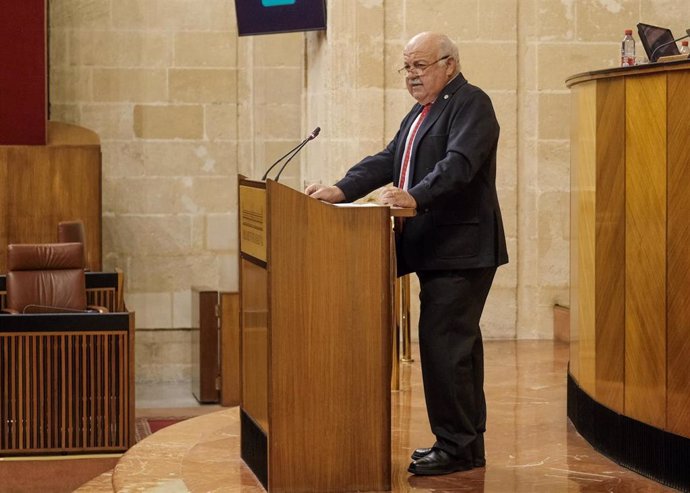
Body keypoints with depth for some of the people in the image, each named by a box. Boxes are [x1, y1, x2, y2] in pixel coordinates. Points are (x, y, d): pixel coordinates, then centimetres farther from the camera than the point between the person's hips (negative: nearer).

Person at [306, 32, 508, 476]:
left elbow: (459, 163, -24)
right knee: (458, 344, 13)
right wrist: (342, 191, 1)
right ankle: (468, 442, 20)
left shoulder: (471, 104, -9)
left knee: (442, 343, -11)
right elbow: (388, 160, 15)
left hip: (461, 249, -10)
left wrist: (415, 197, -38)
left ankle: (455, 447, -4)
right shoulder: (422, 111, 21)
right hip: (435, 250, 10)